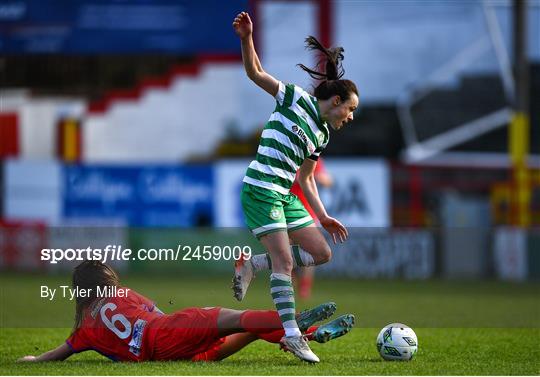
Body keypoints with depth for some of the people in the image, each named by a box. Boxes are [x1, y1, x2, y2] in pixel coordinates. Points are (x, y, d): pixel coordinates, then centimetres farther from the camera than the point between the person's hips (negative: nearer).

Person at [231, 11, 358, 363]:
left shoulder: (321, 135, 15)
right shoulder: (296, 100, -4)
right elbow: (255, 73, -7)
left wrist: (323, 217, 17)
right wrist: (247, 38, -22)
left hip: (286, 197, 8)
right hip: (261, 191, -8)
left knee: (322, 252, 4)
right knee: (285, 260, -14)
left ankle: (252, 266, 13)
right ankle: (291, 334, -13)